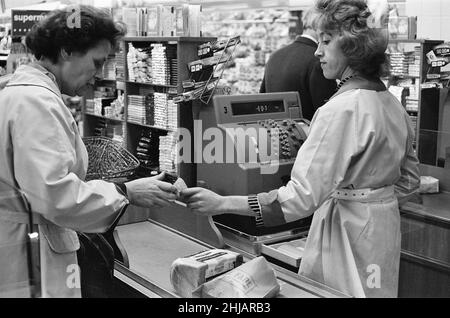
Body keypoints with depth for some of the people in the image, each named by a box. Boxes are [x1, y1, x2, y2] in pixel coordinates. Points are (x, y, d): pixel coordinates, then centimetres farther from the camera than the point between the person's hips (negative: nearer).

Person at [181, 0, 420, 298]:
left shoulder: (342, 109, -23)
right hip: (385, 225, 9)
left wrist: (222, 203, -28)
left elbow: (303, 195, -29)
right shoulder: (393, 103, 5)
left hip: (346, 229, -9)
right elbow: (409, 181, 14)